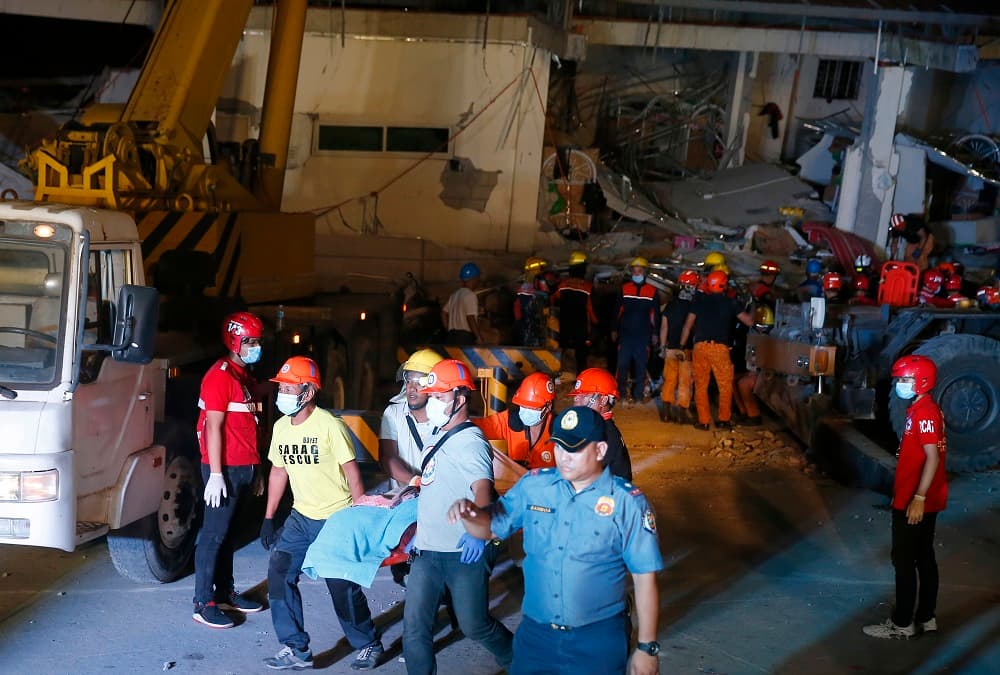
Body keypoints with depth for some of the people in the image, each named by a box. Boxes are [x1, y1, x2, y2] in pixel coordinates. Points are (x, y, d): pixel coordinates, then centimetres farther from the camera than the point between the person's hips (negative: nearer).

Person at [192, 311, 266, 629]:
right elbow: (213, 426, -17)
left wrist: (255, 472, 20)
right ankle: (203, 604, -1)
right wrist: (216, 474, -21)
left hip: (244, 468, 9)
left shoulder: (245, 376, 16)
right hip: (225, 469, -9)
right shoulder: (221, 375, -13)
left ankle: (225, 593, 24)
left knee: (227, 532, 16)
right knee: (214, 534, -5)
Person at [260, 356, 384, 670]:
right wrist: (268, 518, 12)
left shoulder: (329, 425, -18)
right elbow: (279, 470, 13)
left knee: (343, 586, -3)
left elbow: (352, 472, -14)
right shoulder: (281, 427, 3)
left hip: (336, 519, -6)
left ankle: (369, 645, 19)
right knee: (279, 574, -3)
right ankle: (296, 650, 8)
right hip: (300, 517, 7)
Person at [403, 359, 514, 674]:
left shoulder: (470, 441, -15)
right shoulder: (439, 436, 13)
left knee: (474, 625, 5)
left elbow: (482, 488, -31)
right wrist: (420, 531, 27)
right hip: (427, 552, 8)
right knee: (414, 626, 3)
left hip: (465, 553, -8)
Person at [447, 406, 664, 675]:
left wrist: (647, 648, -5)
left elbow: (645, 577, -6)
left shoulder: (627, 502, -10)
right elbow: (491, 526, 9)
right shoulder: (533, 486, 0)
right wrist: (470, 513, -16)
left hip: (599, 640, -3)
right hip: (535, 632, 3)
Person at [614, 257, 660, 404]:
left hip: (643, 335, 0)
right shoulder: (624, 288, 6)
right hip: (625, 334, 0)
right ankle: (621, 391, 9)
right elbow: (617, 311, 9)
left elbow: (656, 314, 10)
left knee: (640, 366, 2)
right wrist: (614, 330, 6)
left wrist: (655, 334, 8)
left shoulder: (652, 291, 5)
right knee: (623, 364, -2)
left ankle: (637, 394, 9)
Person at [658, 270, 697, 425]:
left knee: (669, 380, 12)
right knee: (685, 382, 3)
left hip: (671, 348, 4)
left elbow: (663, 328, 5)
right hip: (687, 349, -4)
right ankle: (682, 412, 2)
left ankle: (666, 411, 12)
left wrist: (663, 347, 13)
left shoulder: (670, 305, 1)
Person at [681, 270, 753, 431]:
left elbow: (688, 326, 7)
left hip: (700, 347, 2)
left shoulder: (699, 301, 9)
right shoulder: (730, 303, 5)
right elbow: (749, 322, 7)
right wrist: (749, 311, 27)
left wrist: (681, 346, 14)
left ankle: (703, 421, 8)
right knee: (725, 386, 11)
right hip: (720, 347, -2)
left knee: (701, 386, 8)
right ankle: (723, 419, 14)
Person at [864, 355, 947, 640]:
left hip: (915, 503, -10)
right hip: (924, 500, 10)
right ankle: (925, 618, 22)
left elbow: (932, 458, -23)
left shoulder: (925, 413, -18)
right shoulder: (921, 410, 12)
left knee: (904, 560, -3)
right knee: (923, 558, 14)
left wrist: (918, 498, -25)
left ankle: (902, 623, 4)